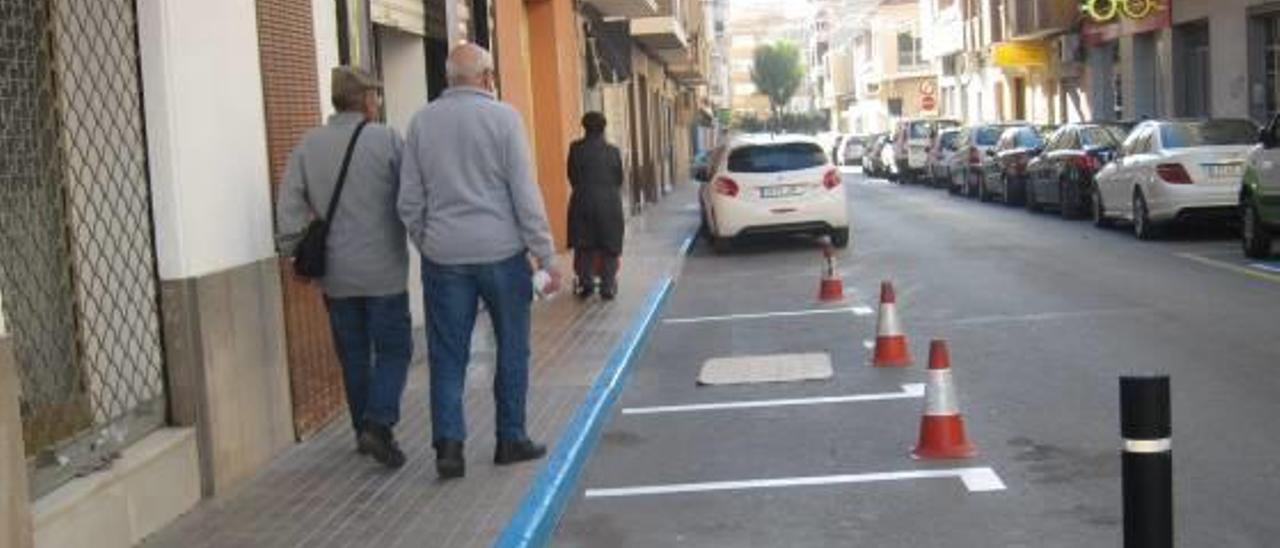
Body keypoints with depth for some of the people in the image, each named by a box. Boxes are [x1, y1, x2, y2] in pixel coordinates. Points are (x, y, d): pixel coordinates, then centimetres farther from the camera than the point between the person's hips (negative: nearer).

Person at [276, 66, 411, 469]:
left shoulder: (308, 145, 2)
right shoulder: (387, 140, -8)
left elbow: (290, 206, -1)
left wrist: (297, 253, 5)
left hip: (335, 274, 4)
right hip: (384, 270, -4)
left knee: (353, 355, 14)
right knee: (393, 350, 4)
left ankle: (364, 429, 21)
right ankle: (379, 424, -12)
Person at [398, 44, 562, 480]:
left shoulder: (422, 121, 5)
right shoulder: (503, 117, -5)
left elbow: (409, 201, 6)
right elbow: (525, 195, -8)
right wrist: (547, 257, -4)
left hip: (443, 258, 2)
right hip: (501, 252, -2)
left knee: (448, 356, 6)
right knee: (512, 350, 11)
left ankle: (448, 443, -4)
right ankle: (510, 440, 18)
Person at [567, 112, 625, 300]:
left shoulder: (576, 149, 1)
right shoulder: (613, 151, 3)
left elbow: (572, 176, 5)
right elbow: (619, 179, 10)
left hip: (583, 202, 0)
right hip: (609, 203, 0)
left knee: (584, 245, 9)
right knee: (609, 246, 4)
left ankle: (586, 282, -1)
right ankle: (607, 287, 2)